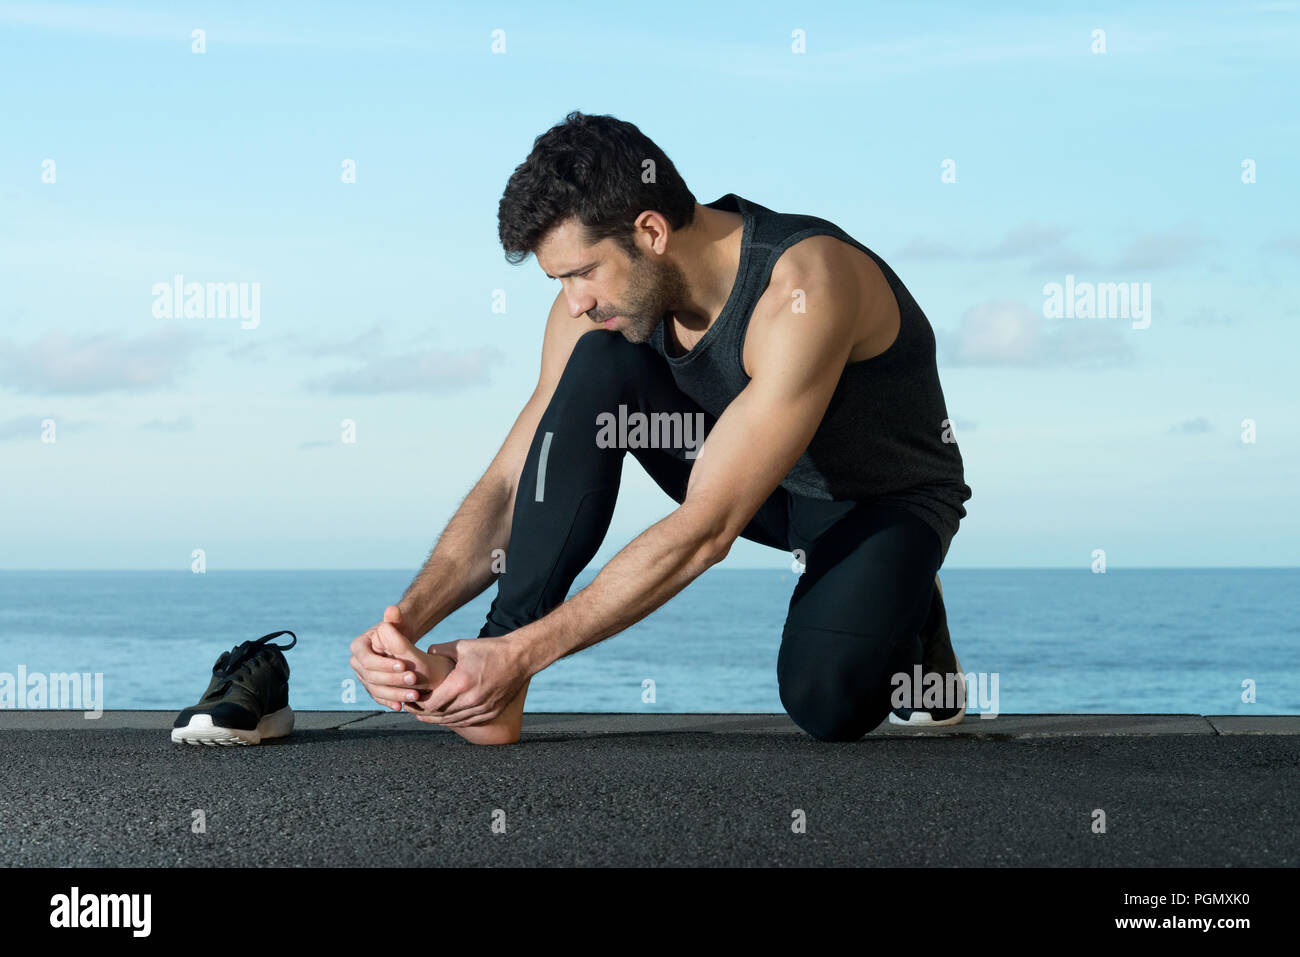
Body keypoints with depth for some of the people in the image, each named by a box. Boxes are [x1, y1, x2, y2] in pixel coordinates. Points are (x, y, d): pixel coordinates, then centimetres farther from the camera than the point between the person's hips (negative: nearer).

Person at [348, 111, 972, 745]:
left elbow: (706, 530, -38)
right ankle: (493, 672, -20)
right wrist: (408, 619, -29)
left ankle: (905, 617, 2)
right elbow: (511, 482, -12)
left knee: (824, 698, -34)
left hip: (887, 499, -5)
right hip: (757, 481, 6)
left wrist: (524, 653, -39)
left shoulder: (805, 285, -36)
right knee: (599, 364, -21)